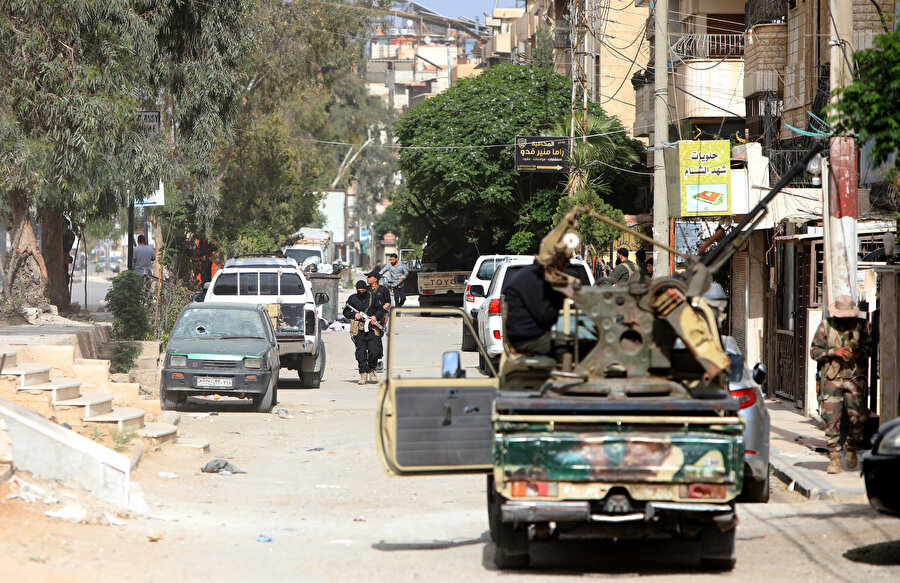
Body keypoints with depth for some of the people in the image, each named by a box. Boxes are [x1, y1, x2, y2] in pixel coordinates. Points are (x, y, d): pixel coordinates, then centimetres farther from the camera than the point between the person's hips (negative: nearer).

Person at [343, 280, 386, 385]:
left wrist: (376, 316, -5)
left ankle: (371, 370, 18)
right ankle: (363, 374, -1)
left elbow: (381, 309, 14)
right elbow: (345, 312, 13)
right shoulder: (352, 299, 5)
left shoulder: (372, 297, 6)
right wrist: (354, 315, -6)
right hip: (358, 328, 0)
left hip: (372, 328, 0)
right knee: (361, 352, -6)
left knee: (374, 351, -7)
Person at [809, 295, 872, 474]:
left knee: (858, 417, -5)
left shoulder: (860, 325, 8)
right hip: (832, 377, -1)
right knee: (831, 418, -9)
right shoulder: (825, 326, 4)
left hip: (855, 377, 1)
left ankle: (851, 448, 22)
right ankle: (834, 457, -4)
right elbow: (814, 351, 3)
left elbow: (869, 347, 15)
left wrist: (861, 353, -8)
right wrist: (834, 352, -13)